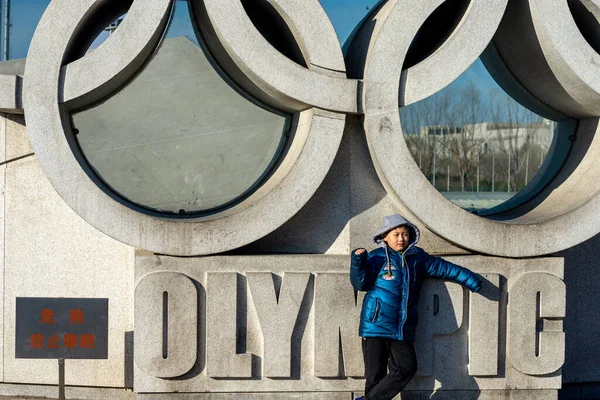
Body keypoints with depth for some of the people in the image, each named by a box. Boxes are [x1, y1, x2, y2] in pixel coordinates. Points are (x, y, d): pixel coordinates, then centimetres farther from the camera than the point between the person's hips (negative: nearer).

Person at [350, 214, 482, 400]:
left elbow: (445, 268, 19)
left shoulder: (417, 257, 15)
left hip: (402, 329, 4)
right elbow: (361, 283, -3)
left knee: (407, 367, -7)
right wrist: (358, 262, -19)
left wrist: (470, 280, 14)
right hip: (376, 324, -4)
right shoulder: (377, 257, 3)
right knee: (376, 374, -2)